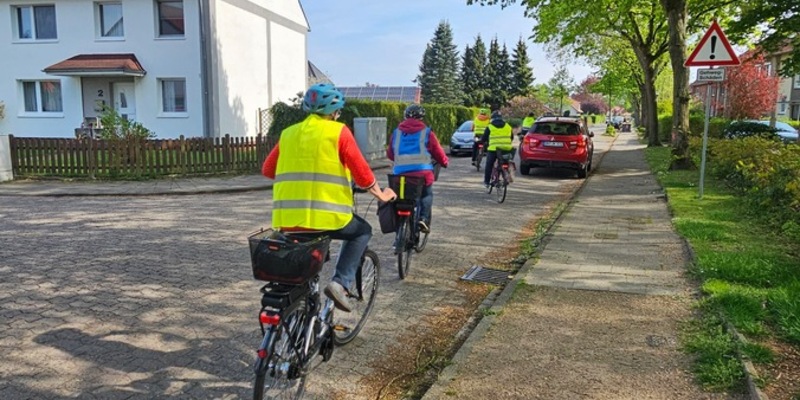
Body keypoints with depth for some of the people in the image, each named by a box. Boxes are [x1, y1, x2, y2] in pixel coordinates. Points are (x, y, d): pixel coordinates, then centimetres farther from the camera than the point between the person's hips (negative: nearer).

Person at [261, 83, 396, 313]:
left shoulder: (288, 133, 15)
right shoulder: (338, 131, 1)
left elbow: (267, 170, 17)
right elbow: (361, 171, -2)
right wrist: (380, 194, 14)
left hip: (287, 219, 5)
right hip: (326, 216, -4)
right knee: (362, 231, 22)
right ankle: (340, 283, 6)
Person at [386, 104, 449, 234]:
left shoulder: (397, 132, 13)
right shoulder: (426, 132, 5)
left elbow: (389, 153, 19)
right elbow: (438, 152, 10)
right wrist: (444, 162, 30)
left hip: (400, 173, 2)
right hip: (422, 172, -2)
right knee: (426, 195, 18)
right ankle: (424, 219, -1)